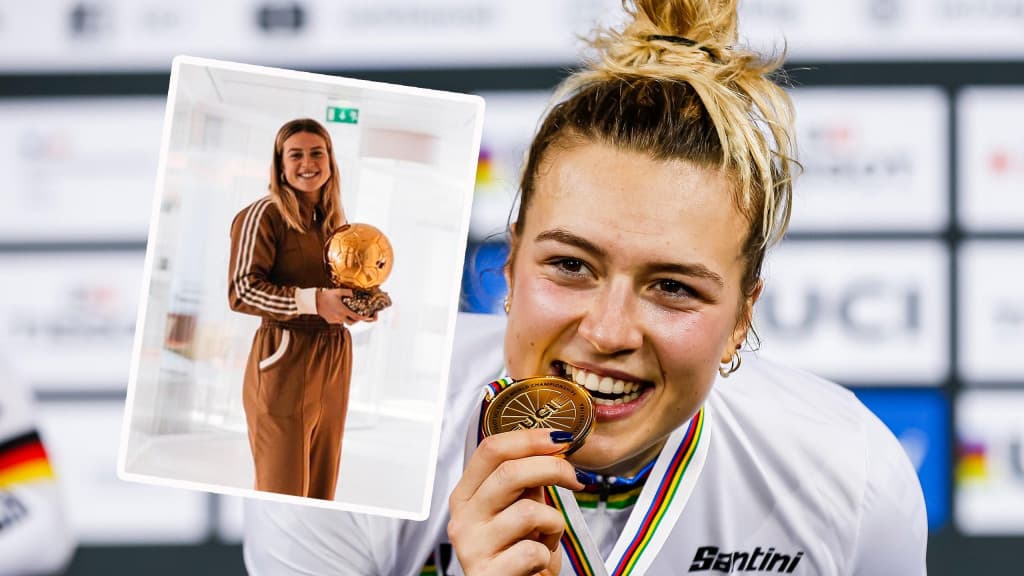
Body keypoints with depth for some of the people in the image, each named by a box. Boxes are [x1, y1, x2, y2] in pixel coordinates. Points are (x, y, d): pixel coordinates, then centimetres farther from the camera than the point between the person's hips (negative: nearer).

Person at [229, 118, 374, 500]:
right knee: (283, 490, -5)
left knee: (321, 490, 11)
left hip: (334, 359, 7)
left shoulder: (334, 221, 14)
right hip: (285, 358, -7)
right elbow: (242, 291, -17)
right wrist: (314, 301, -26)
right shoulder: (264, 215, -10)